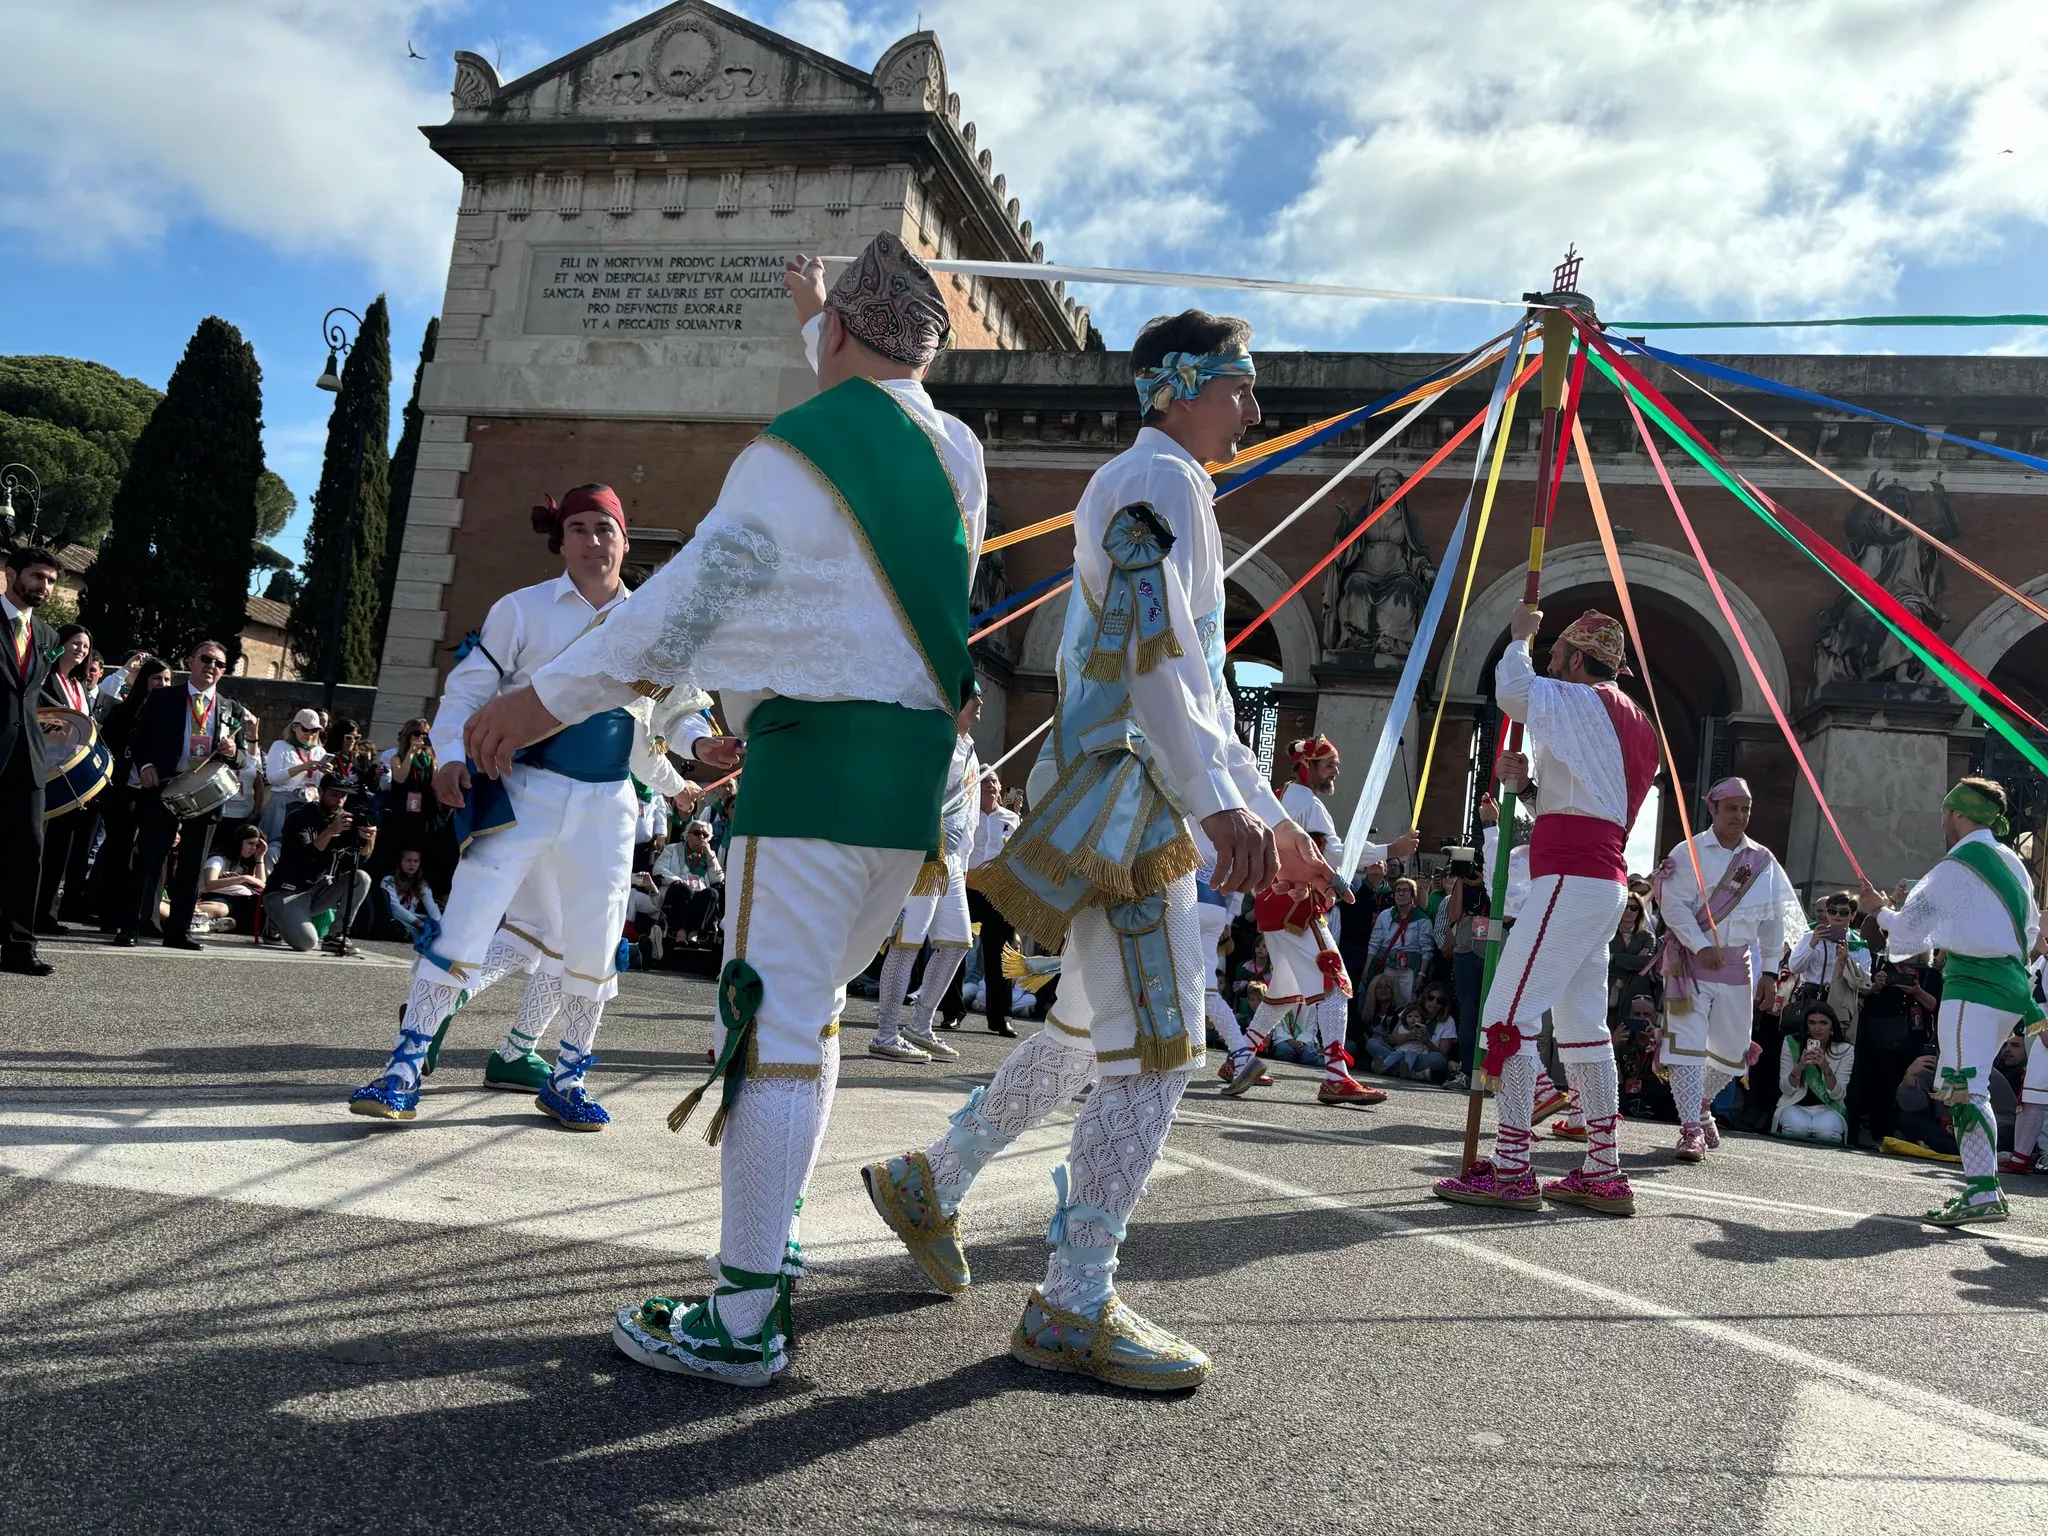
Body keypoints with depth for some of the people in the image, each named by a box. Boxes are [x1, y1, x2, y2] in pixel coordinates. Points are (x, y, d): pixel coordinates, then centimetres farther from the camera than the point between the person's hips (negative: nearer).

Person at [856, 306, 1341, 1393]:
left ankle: (929, 1183, 33)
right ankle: (1073, 1308, -1)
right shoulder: (1157, 479, -6)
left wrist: (1272, 818, 24)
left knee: (1090, 1032, 18)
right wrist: (1220, 805, -26)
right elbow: (1150, 653, -20)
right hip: (1123, 792, -11)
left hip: (1137, 802, 11)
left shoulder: (1157, 489, 26)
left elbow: (1197, 690, 26)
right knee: (1159, 1047, -10)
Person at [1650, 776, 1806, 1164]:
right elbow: (1674, 904, -13)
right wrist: (1702, 947, -22)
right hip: (1690, 960, -5)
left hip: (1737, 965, 5)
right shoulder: (1689, 853, -5)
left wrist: (1770, 969, 10)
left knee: (1732, 1049, 13)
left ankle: (1700, 1105, 39)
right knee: (1687, 1044, -11)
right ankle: (1692, 1130, -9)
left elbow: (1774, 919, 13)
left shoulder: (1763, 861, 8)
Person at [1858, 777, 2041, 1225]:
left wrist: (1879, 908, 19)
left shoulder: (1954, 868, -9)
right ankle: (1982, 1182, 18)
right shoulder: (2012, 862, 16)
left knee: (1965, 1088, -15)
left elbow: (1909, 928, -2)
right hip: (2013, 982, 9)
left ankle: (1983, 1194, -24)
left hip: (1973, 983, -9)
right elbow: (2031, 929, 24)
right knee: (1963, 1085, 17)